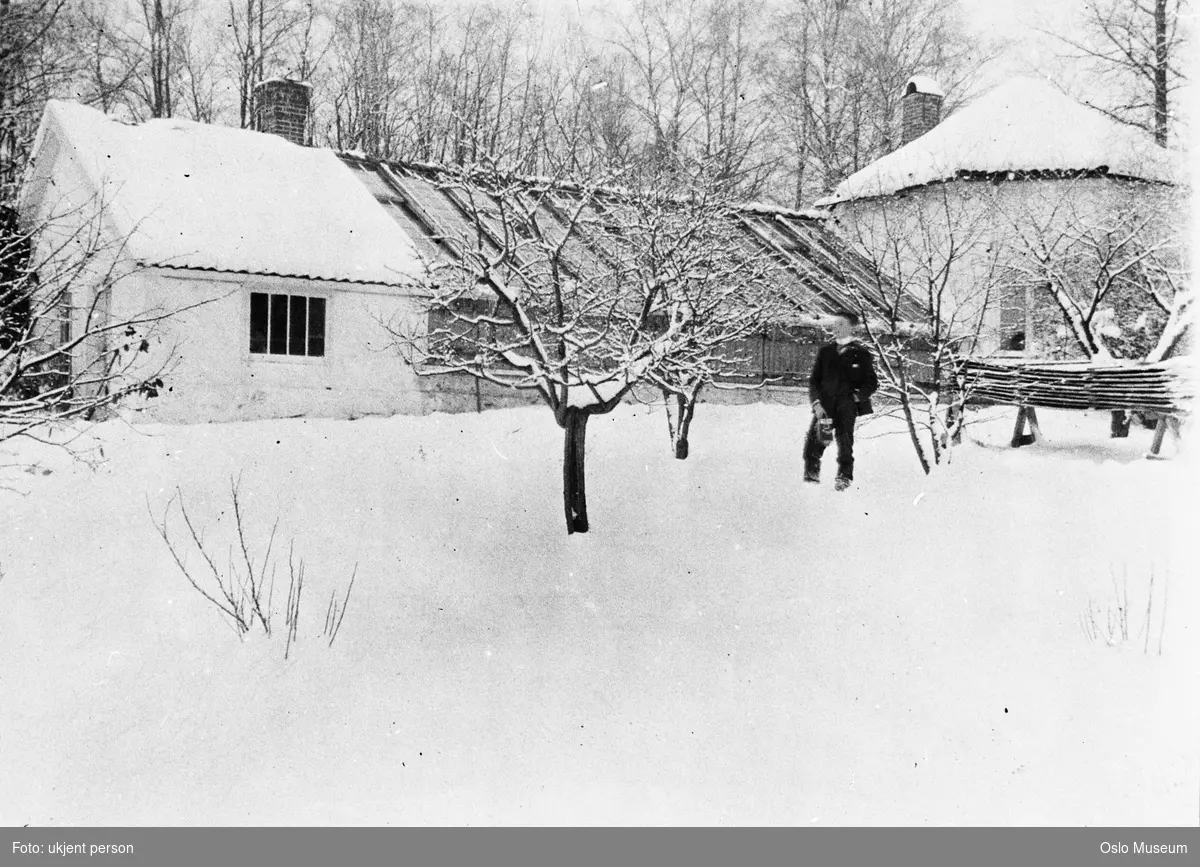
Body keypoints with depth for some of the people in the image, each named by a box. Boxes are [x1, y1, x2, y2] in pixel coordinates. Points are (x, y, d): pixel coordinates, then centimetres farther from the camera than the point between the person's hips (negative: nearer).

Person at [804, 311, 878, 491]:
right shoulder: (825, 351, 14)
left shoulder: (861, 353, 6)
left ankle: (844, 476, 14)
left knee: (845, 443, -4)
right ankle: (811, 473, 12)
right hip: (824, 405, 2)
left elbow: (872, 383, 7)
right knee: (813, 441, -8)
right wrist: (816, 402, -2)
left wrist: (858, 396, -10)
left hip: (847, 408, -2)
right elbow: (814, 379, 11)